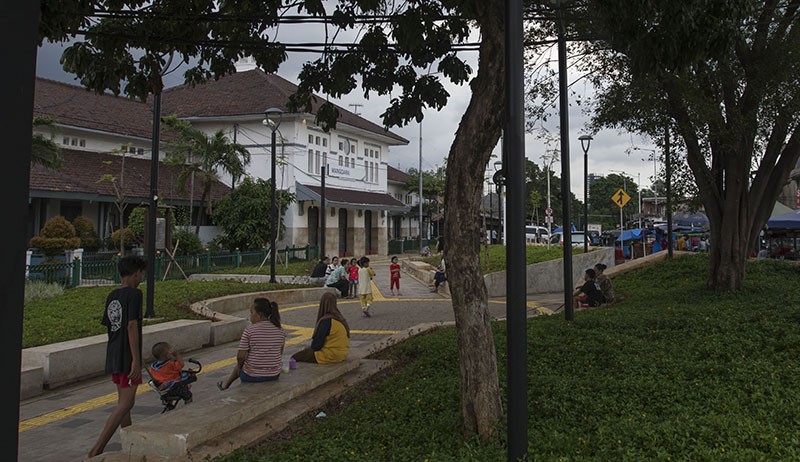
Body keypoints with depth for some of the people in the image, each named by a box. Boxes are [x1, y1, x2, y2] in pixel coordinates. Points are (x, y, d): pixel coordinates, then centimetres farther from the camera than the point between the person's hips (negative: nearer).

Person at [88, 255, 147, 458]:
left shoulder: (112, 295, 12)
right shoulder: (134, 294, -13)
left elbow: (108, 326, 16)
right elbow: (132, 326, -20)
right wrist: (136, 360, -19)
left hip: (113, 356, 9)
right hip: (127, 357, -9)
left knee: (124, 401, 16)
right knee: (126, 403, -5)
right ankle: (96, 450, -9)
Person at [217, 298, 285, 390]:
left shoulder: (249, 330, -17)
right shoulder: (280, 330, -5)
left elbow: (241, 356, -16)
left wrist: (239, 365, 4)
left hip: (251, 376, -4)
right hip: (274, 376, 4)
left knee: (240, 363, 30)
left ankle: (226, 383, 49)